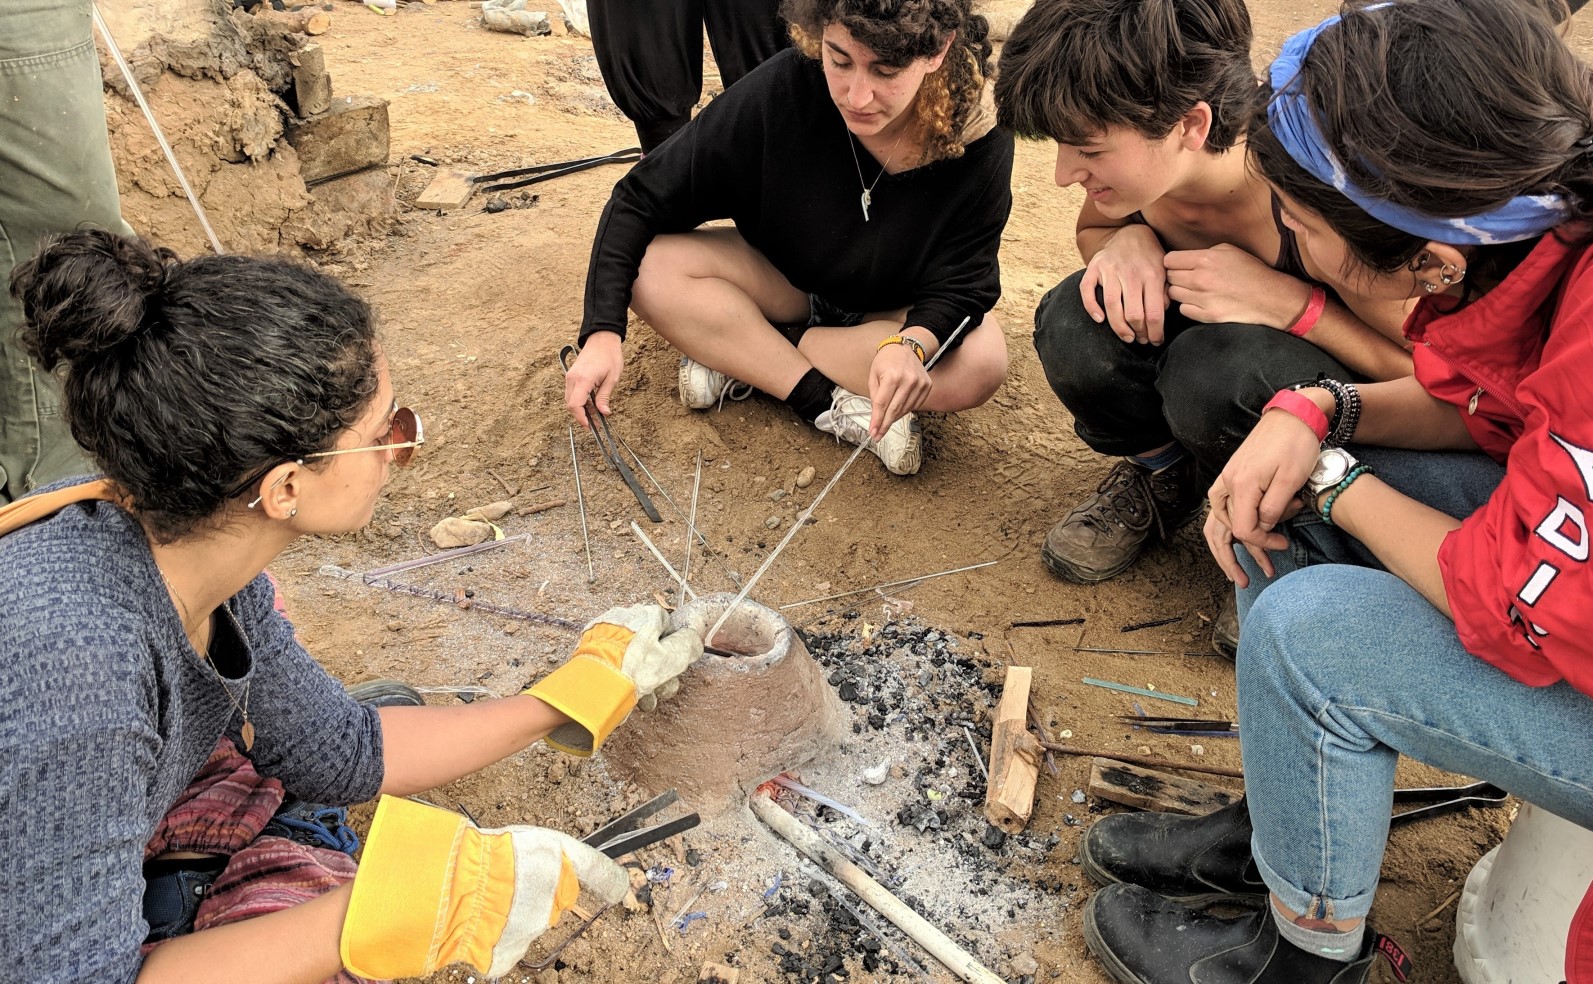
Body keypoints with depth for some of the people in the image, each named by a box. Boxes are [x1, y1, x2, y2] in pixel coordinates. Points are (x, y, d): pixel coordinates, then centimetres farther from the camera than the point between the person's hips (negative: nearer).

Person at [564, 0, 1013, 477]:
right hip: (783, 285, 1)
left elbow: (959, 286, -22)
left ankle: (736, 358, -20)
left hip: (898, 314, 0)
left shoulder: (979, 144, -27)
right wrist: (603, 331, -34)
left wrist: (910, 345, -46)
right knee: (651, 267, -25)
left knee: (981, 365, -33)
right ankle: (834, 406, -24)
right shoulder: (782, 91, -28)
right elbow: (640, 201, -22)